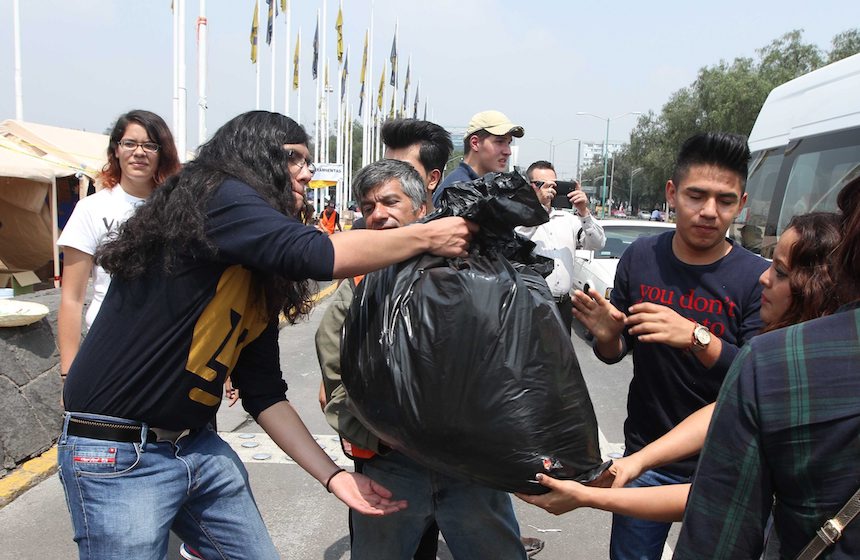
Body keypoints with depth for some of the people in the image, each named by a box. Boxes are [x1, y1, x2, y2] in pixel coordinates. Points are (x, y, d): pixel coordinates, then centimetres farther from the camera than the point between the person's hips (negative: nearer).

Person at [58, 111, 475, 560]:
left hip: (197, 446, 9)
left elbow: (263, 391, 9)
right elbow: (319, 254, -30)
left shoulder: (258, 276, 10)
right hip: (118, 454, -8)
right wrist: (426, 236, -16)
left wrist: (332, 475, 3)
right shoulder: (215, 197, -14)